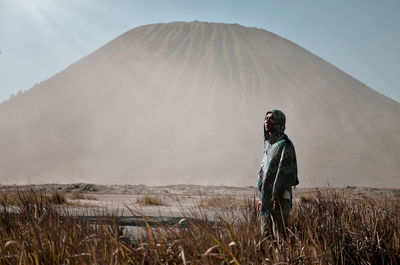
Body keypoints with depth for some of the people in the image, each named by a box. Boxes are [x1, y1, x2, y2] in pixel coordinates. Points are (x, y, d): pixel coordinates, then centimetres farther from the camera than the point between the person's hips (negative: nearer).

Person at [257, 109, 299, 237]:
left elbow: (286, 173, -16)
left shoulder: (285, 144, -9)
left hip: (279, 197, -9)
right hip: (266, 198, 9)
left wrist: (278, 198, -20)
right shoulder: (268, 143, 18)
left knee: (279, 234, -8)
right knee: (266, 234, 10)